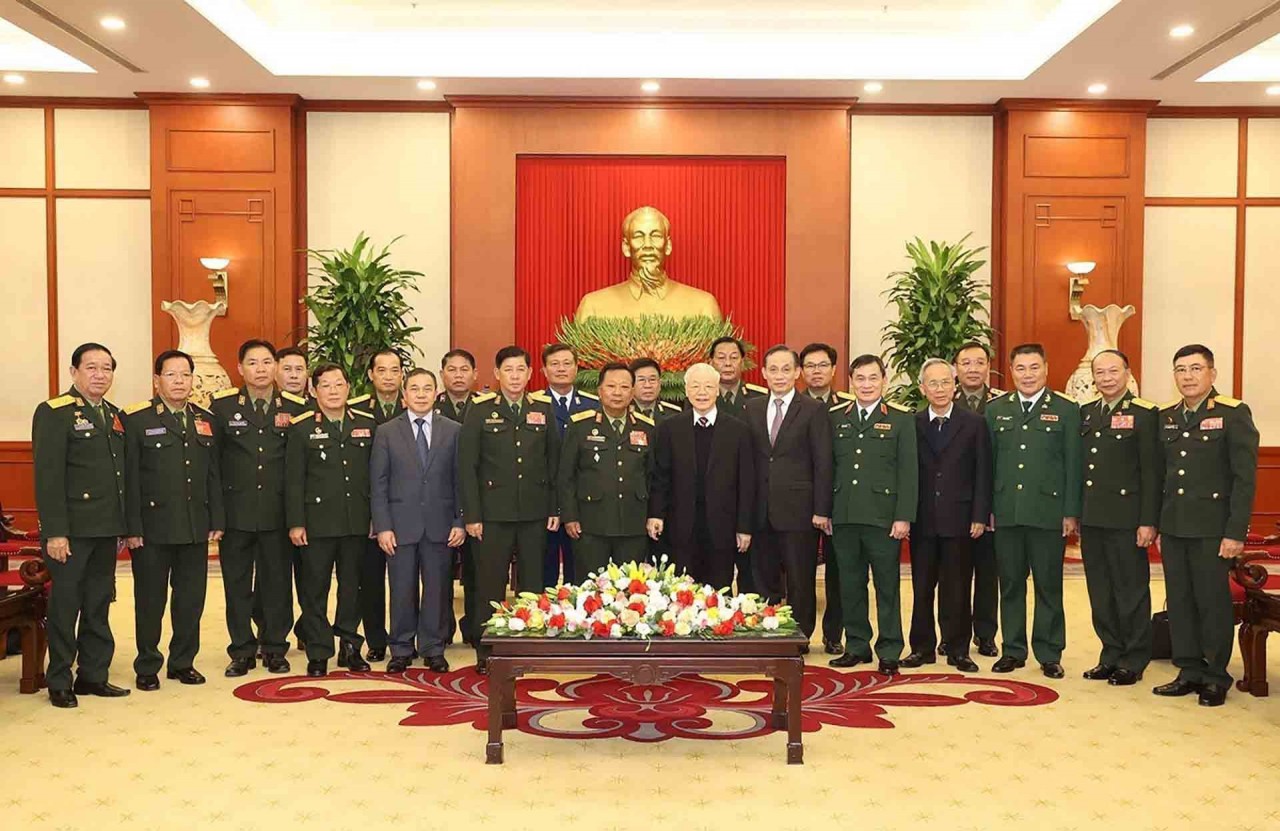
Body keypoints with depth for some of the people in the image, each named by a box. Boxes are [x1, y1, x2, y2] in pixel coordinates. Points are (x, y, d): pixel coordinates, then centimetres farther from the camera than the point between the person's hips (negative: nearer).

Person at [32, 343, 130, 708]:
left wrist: (124, 525, 12)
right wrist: (55, 532, -18)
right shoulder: (54, 413, -7)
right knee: (65, 606, 3)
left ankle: (93, 675, 22)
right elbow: (48, 477, -13)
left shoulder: (115, 416, 13)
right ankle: (59, 682, 15)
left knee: (99, 606, 12)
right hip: (72, 530, -6)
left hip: (106, 529, 6)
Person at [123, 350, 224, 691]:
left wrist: (217, 521, 7)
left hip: (196, 528, 4)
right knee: (150, 600, 6)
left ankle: (183, 662, 24)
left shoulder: (205, 420, 11)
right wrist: (132, 528, -11)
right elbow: (129, 477, -7)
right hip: (153, 528, -4)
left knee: (191, 599, 10)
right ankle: (147, 667, 20)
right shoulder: (136, 419, -3)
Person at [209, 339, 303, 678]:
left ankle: (275, 647, 19)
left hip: (277, 513, 0)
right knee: (237, 584, 7)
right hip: (236, 511, 0)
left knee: (277, 583, 7)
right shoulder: (222, 406, 1)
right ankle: (242, 650, 18)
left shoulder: (293, 408, 4)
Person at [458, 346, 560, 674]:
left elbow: (554, 460, 8)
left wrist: (555, 508, 4)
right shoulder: (480, 410, -1)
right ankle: (486, 651, 14)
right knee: (490, 585, 4)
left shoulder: (544, 409, 6)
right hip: (493, 511, -2)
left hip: (534, 511, 2)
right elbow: (467, 465, -3)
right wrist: (471, 514, -8)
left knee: (532, 583, 9)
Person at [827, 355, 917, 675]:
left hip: (883, 517, -3)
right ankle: (856, 646, 20)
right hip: (843, 517, 3)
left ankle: (889, 652, 12)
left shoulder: (900, 419, 2)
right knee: (850, 585, 9)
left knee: (887, 586, 3)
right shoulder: (835, 417, 10)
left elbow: (908, 472, -2)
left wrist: (903, 517, -9)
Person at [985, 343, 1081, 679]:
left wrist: (1071, 512, -5)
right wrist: (986, 509, 5)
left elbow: (1073, 465, -1)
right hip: (1006, 513, 3)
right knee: (1010, 585, 9)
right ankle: (1013, 650, 19)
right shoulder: (996, 410, 9)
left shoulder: (1066, 410, 2)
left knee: (1048, 586, 5)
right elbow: (987, 462, 9)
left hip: (1048, 513, -2)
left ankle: (1049, 654, 15)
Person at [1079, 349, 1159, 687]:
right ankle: (1111, 655, 23)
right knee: (1100, 592, 12)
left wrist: (1148, 522, -13)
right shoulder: (1086, 413, 12)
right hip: (1091, 518, 6)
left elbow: (1151, 472, -9)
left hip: (1125, 517, -6)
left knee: (1131, 591, 4)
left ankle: (1134, 661, 15)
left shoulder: (1145, 414, -6)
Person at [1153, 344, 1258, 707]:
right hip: (1173, 528, 5)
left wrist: (1235, 532, -13)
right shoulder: (1165, 417, 10)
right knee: (1179, 601, 9)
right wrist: (1158, 526, 10)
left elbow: (1245, 477, -9)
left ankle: (1216, 678, 15)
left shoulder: (1232, 413, -5)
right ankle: (1190, 672, 21)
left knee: (1213, 602, 2)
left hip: (1211, 528, -5)